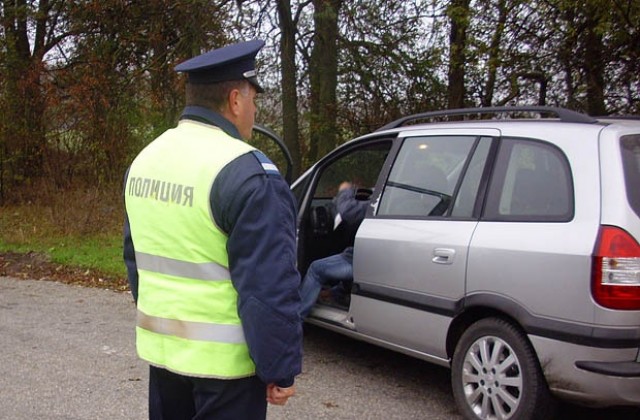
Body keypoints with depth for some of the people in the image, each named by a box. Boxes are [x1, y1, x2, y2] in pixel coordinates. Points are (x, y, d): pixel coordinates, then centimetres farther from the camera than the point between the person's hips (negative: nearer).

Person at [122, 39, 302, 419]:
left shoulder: (145, 160, 5)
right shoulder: (248, 175, -20)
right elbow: (269, 289, -22)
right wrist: (280, 370, -13)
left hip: (160, 346, 7)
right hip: (223, 360, -7)